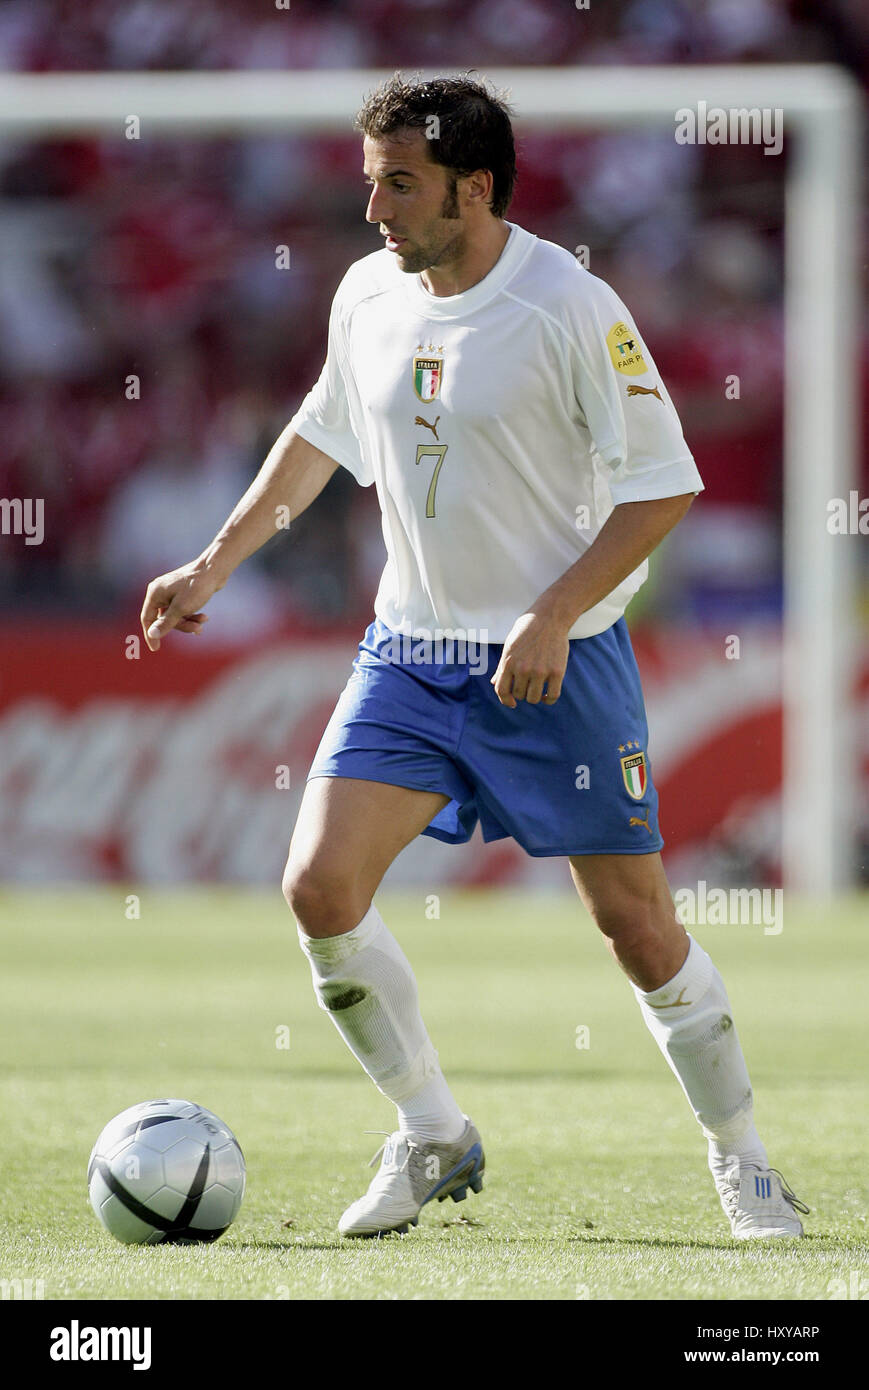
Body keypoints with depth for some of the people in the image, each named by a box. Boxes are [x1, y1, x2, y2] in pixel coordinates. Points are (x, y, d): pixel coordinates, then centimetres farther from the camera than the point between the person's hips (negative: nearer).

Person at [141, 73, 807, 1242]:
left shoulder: (570, 309, -15)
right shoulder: (368, 297, 3)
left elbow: (664, 484, -13)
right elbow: (319, 436, 22)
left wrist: (553, 617, -20)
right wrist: (217, 565, 20)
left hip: (557, 662, -5)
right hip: (409, 652, 5)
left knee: (635, 923, -3)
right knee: (320, 888, -11)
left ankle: (743, 1167, 16)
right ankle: (433, 1140, 8)